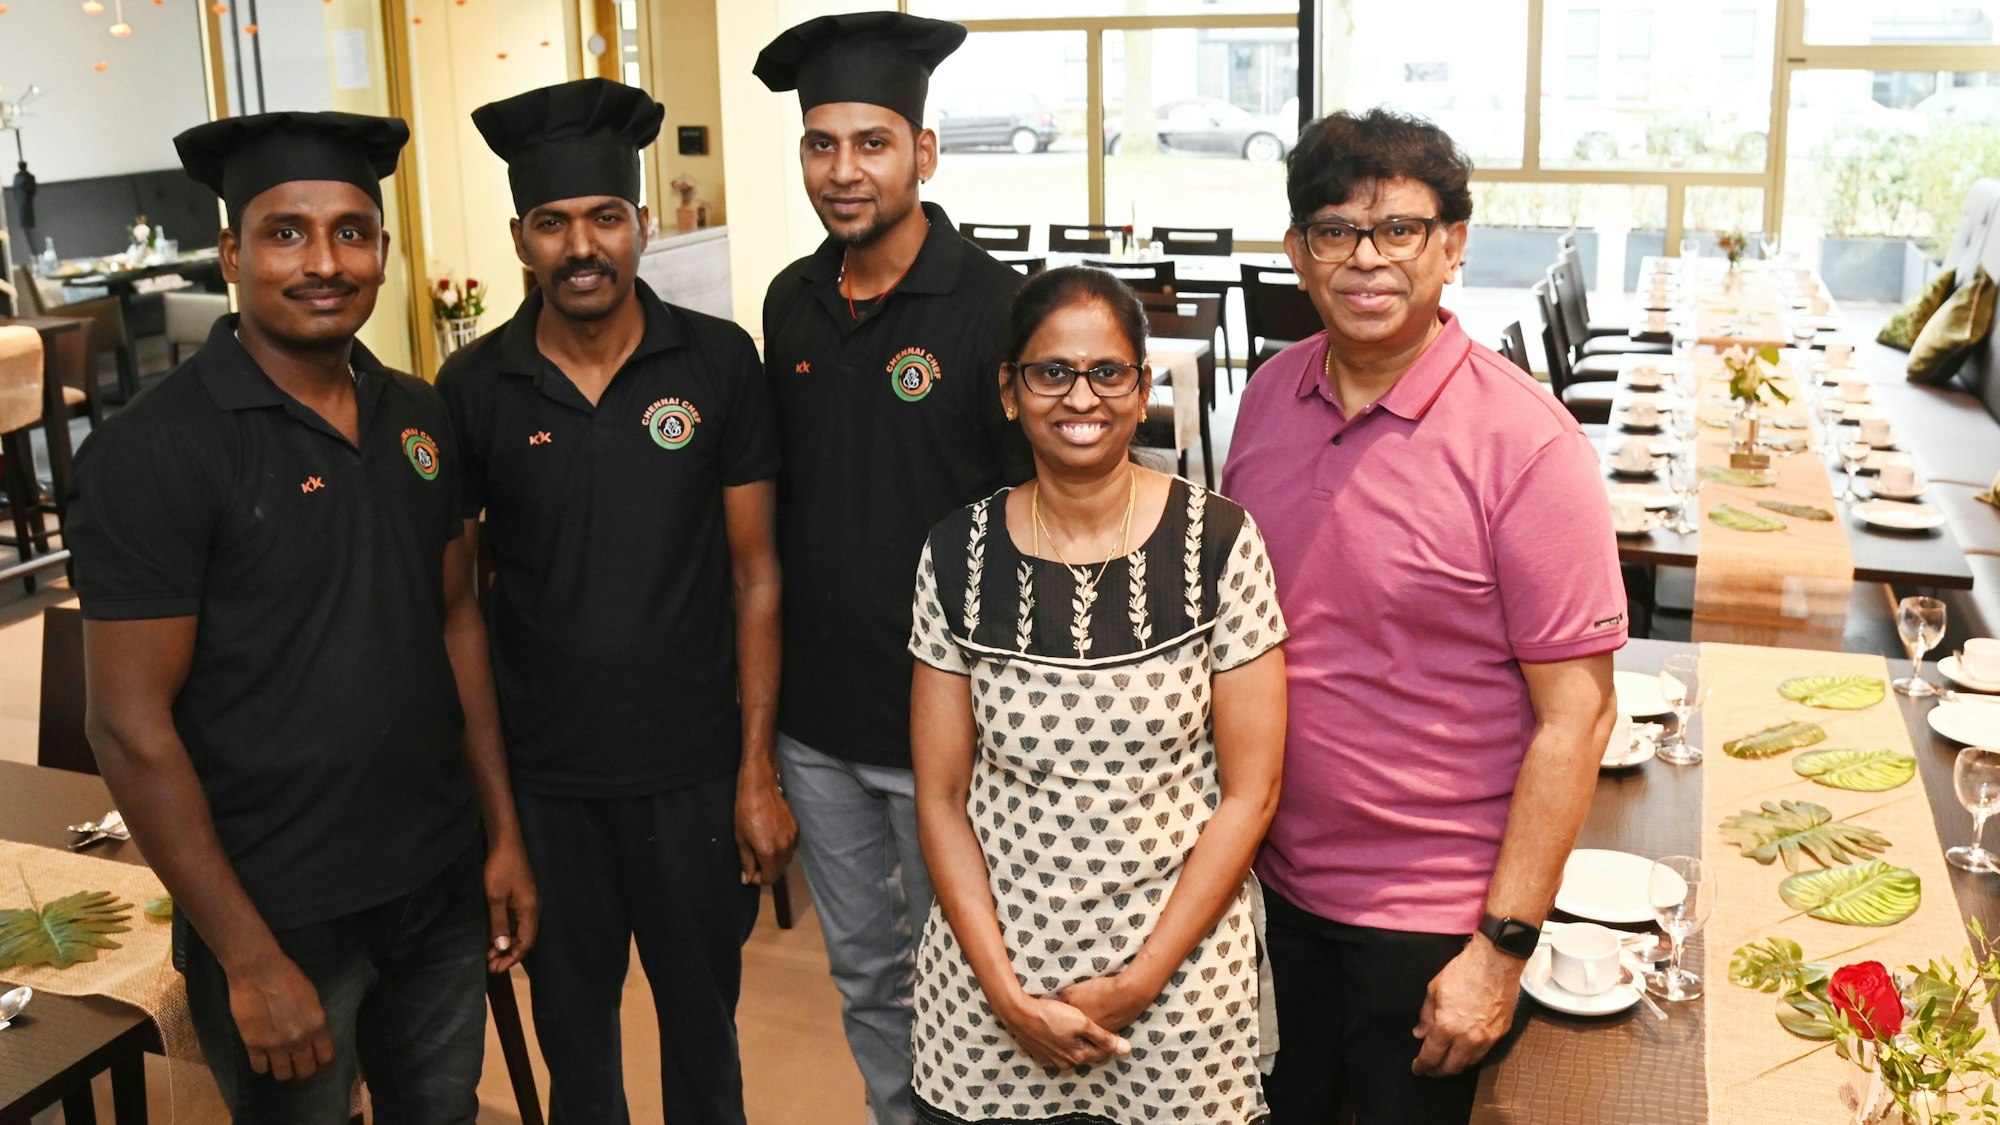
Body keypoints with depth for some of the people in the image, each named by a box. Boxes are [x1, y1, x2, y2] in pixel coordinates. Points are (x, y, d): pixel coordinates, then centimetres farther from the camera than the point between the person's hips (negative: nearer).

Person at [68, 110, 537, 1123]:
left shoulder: (419, 419, 3)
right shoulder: (150, 453, -15)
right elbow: (131, 727, -16)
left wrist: (503, 831, 9)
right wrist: (251, 959, -15)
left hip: (443, 887, 5)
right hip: (280, 915, -5)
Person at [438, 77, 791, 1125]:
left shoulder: (719, 361, -7)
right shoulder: (473, 389, -5)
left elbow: (754, 574, -3)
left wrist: (758, 770, -5)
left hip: (694, 771, -1)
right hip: (541, 777, 1)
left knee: (701, 1015, 16)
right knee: (571, 1017, 19)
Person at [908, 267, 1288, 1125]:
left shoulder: (1217, 541, -9)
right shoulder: (958, 554, -4)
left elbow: (1249, 793, -7)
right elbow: (940, 795, 0)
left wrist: (1138, 982, -10)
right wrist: (1006, 991, -9)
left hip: (1179, 972, -1)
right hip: (989, 969, 2)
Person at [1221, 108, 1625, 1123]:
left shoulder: (1524, 444, -18)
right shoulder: (1270, 395, -1)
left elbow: (1575, 716, -17)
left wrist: (1502, 948, -17)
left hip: (1430, 922, -5)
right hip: (1270, 883, 5)